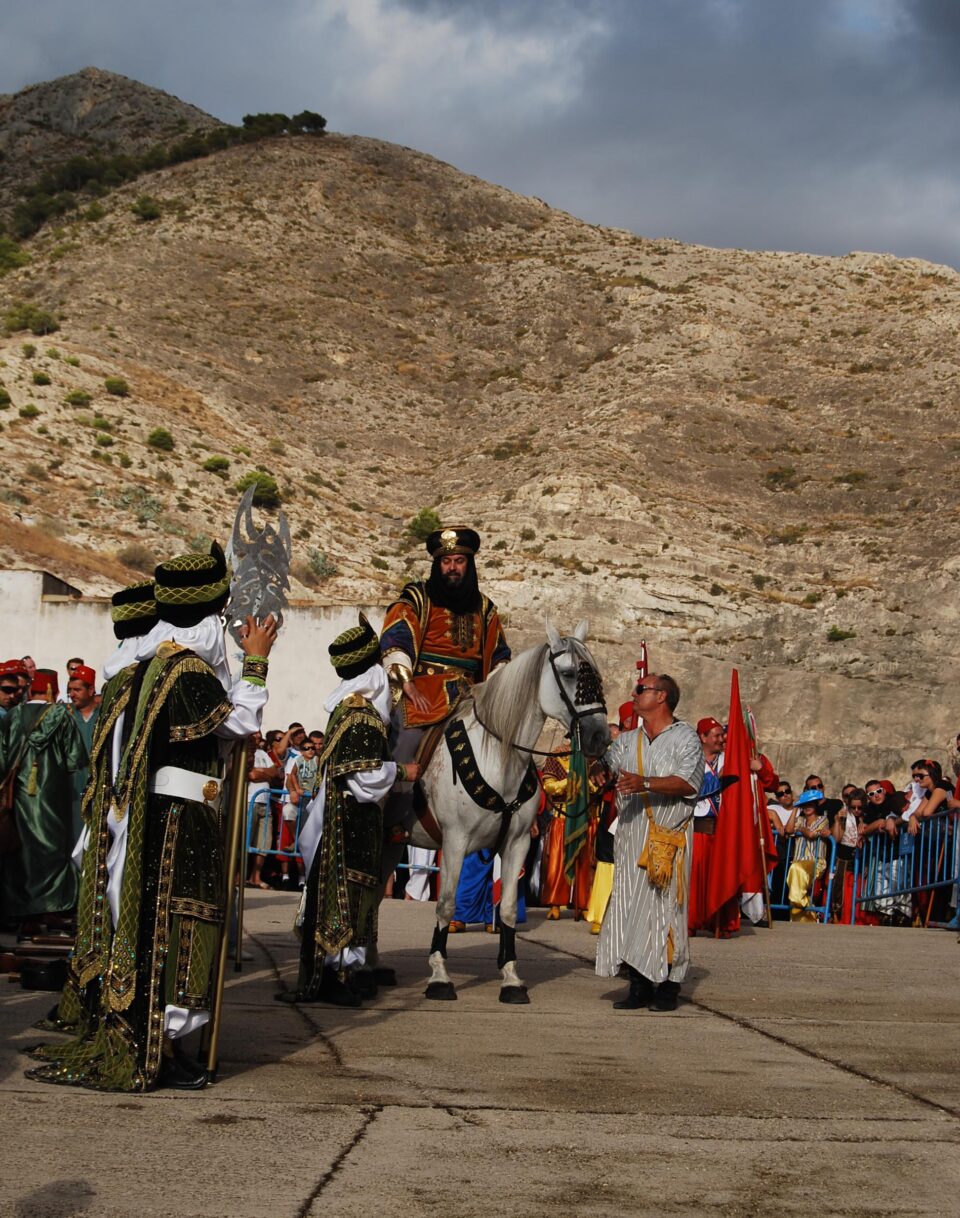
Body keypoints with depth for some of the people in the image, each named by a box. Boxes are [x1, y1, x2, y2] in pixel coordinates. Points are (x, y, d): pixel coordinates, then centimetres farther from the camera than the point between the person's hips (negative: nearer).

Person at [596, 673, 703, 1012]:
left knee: (665, 907, -6)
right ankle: (639, 986, 6)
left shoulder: (685, 737, 0)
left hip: (670, 834, -5)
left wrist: (645, 783, -24)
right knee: (629, 905, 0)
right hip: (631, 833, 5)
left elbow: (687, 782, -14)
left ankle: (667, 987, 1)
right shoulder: (627, 741, 19)